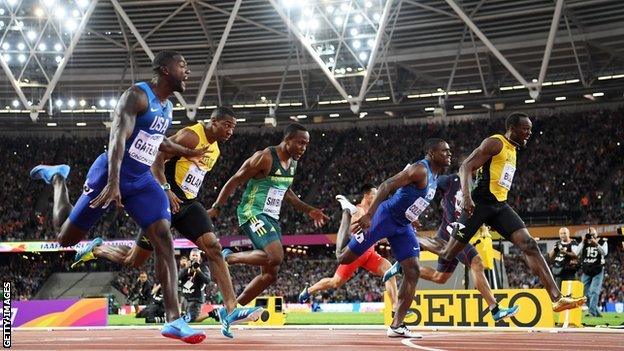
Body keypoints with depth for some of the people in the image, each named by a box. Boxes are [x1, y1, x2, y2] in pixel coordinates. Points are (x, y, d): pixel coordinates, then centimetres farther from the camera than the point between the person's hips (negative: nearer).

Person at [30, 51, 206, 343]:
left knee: (164, 240, -12)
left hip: (141, 180, 7)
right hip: (111, 174, -7)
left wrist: (187, 153, 39)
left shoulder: (167, 106, 13)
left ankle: (174, 320, -17)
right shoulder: (137, 95, -15)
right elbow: (118, 137, -27)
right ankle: (58, 177, 35)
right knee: (66, 237, 5)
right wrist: (113, 183, -37)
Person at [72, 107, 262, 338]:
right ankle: (97, 250, 32)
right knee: (134, 260, 2)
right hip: (166, 200, -7)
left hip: (188, 203, 8)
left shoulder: (215, 150, 15)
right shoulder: (191, 136, -14)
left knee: (214, 248, -14)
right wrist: (166, 190, -29)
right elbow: (157, 159, -19)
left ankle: (230, 310, -22)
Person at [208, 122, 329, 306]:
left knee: (270, 274, 5)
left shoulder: (292, 163, 11)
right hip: (253, 214, -9)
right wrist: (216, 208, -15)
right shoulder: (264, 158, -15)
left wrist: (308, 210, 21)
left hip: (271, 218, 9)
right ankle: (228, 257, -8)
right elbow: (235, 181, -11)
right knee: (276, 256, -29)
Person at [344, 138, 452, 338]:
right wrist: (369, 215, -36)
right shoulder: (420, 170, -19)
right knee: (346, 259, -5)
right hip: (385, 217, -9)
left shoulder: (434, 176, 11)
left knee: (413, 272, -4)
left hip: (402, 226, 9)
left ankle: (396, 326, -3)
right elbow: (387, 185, -27)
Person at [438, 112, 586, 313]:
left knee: (529, 245, -8)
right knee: (448, 255, -8)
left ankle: (557, 298, -14)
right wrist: (466, 196, -29)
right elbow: (466, 166, -14)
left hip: (500, 205, 8)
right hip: (480, 203, -8)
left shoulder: (512, 150, 22)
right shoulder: (495, 143, -5)